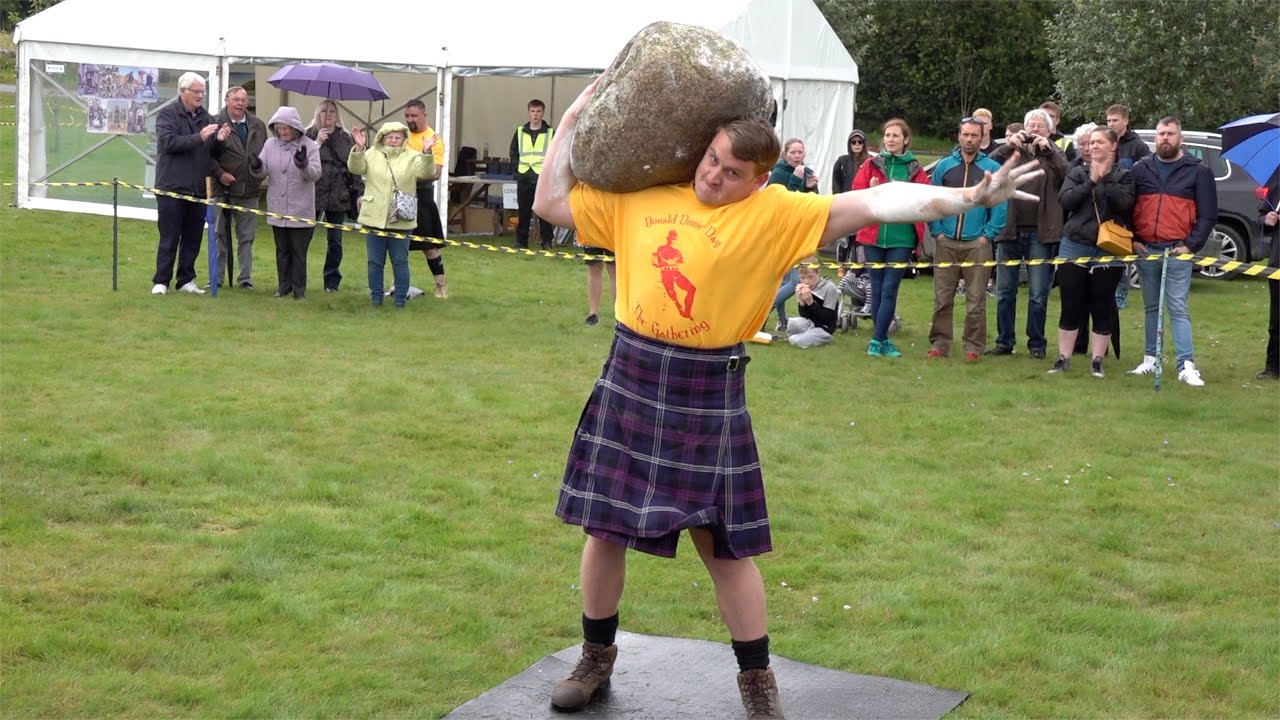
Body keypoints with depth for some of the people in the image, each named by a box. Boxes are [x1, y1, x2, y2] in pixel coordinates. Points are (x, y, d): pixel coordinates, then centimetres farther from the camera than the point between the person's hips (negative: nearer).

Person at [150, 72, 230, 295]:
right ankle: (161, 281, 5)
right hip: (172, 187, -5)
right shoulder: (167, 114, -3)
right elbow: (169, 142, -18)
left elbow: (211, 151, 16)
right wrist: (199, 137, -25)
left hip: (197, 189, 5)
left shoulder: (205, 117, 13)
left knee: (193, 238, 9)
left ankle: (186, 280, 17)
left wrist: (218, 139, -6)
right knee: (169, 238, -2)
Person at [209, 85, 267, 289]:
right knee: (220, 235, 5)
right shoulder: (216, 124, -3)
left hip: (249, 191, 3)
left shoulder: (258, 126, 10)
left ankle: (245, 278, 14)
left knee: (247, 237, 7)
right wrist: (219, 173, -14)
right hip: (224, 189, -3)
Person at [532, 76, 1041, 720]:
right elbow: (551, 203, 13)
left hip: (709, 395, -3)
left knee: (724, 542, 4)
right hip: (630, 379, 3)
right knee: (605, 527, 10)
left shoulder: (777, 213, -6)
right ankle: (596, 658, 32)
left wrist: (966, 197, -21)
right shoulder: (639, 198, 4)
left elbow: (873, 204, -13)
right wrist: (572, 122, 10)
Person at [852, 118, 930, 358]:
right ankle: (883, 340, 14)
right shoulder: (871, 165, 7)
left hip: (901, 238, -1)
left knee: (889, 289, -6)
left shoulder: (916, 170, 6)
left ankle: (877, 340, -4)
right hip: (873, 236, 1)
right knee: (877, 289, 6)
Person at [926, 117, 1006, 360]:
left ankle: (974, 346, 7)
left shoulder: (992, 169, 3)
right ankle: (940, 343, 10)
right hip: (946, 243, 2)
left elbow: (1000, 206, 1)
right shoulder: (944, 166, 8)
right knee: (942, 297, 3)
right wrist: (937, 231, -1)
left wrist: (988, 235, -6)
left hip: (977, 244, -2)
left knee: (976, 299, 0)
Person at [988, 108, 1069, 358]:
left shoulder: (1054, 156, 8)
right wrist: (1008, 147, -20)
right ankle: (1004, 341, 15)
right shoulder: (1013, 151, 10)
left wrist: (1048, 150, -20)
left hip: (1041, 233, -2)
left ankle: (1037, 344, 10)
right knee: (1004, 291, 6)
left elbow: (1066, 175, -11)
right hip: (1010, 230, 2)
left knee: (1038, 295, 2)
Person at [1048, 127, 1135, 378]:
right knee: (1070, 307, 5)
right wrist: (1091, 182, -13)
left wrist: (1105, 179, -14)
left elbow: (1125, 203, -14)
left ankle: (1097, 361, 12)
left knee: (1102, 309, 4)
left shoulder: (1124, 176, 3)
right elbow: (1065, 200, -7)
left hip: (1108, 251, -1)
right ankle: (1063, 359, 13)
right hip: (1074, 247, 2)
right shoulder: (1077, 173, 8)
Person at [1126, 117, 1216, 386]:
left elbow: (1208, 214, 2)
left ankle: (1186, 365, -11)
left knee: (1178, 309, -8)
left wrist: (1192, 245, -8)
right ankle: (1150, 359, 17)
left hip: (1178, 251, -3)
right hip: (1145, 250, 3)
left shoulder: (1198, 171, 3)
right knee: (1151, 308, 10)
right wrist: (1132, 240, 2)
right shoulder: (1141, 169, 10)